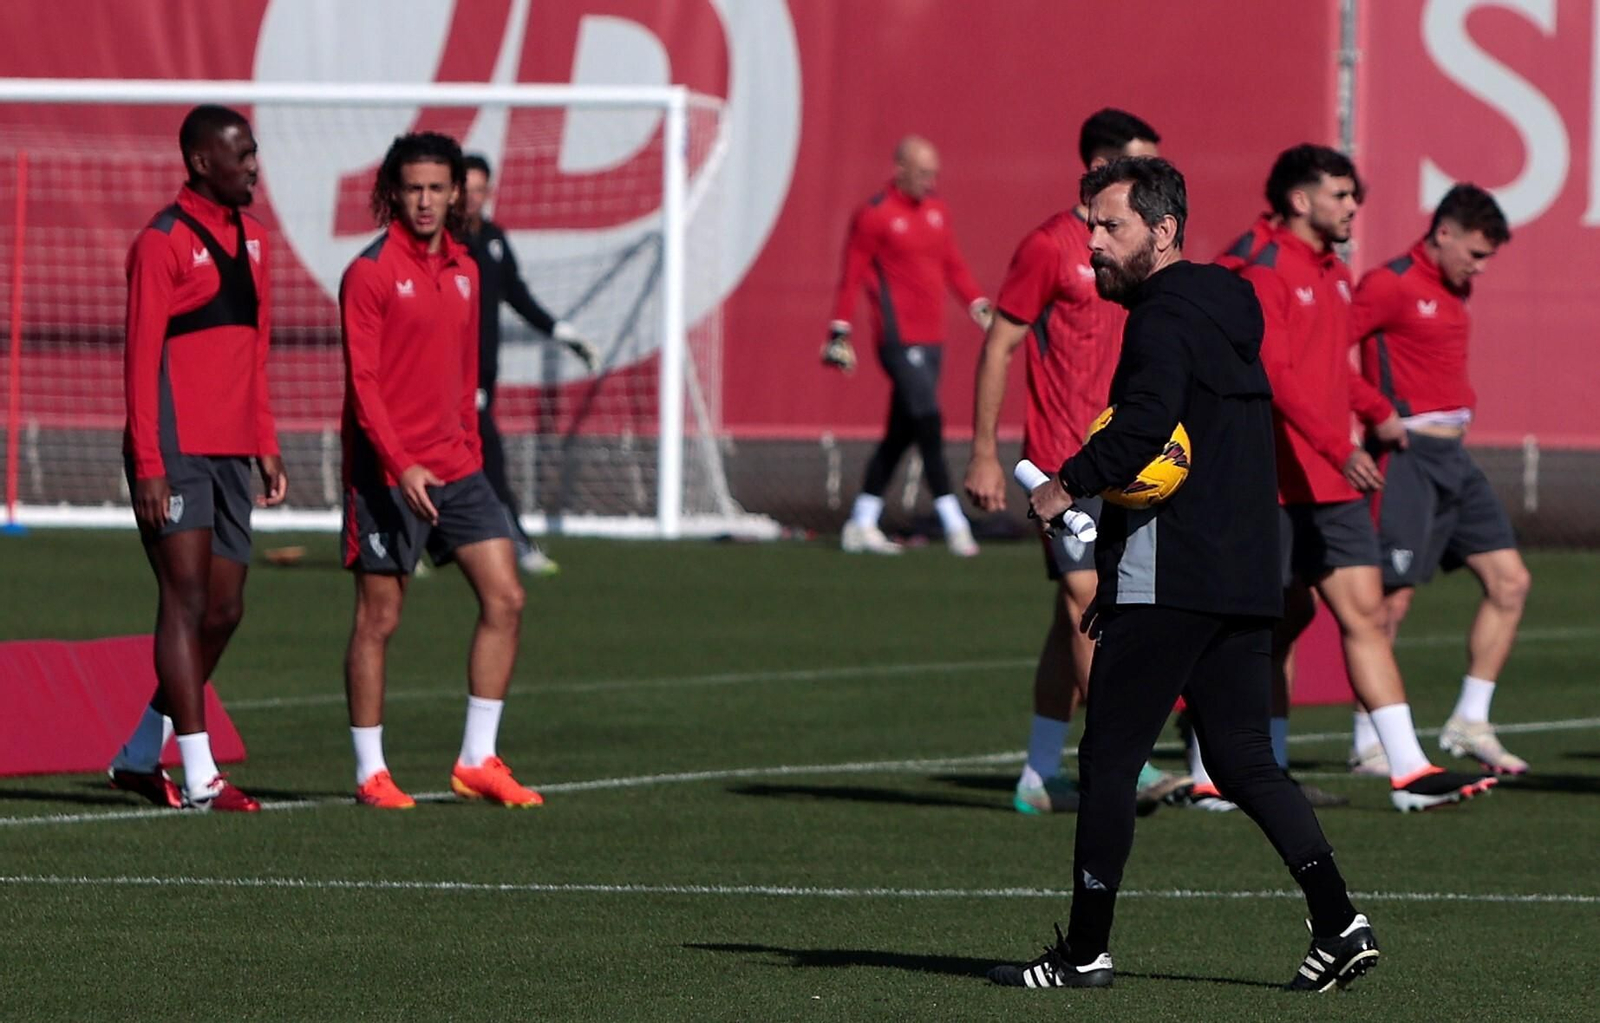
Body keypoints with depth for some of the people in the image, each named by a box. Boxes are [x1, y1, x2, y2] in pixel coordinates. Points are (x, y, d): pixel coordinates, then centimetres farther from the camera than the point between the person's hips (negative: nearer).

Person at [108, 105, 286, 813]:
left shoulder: (250, 237, 15)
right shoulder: (163, 243, -9)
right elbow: (140, 359, -12)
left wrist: (266, 447, 17)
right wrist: (149, 466, -17)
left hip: (231, 454, 8)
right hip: (176, 454, -8)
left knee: (223, 611, 8)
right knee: (187, 601, -9)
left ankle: (140, 756, 19)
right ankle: (199, 777, -10)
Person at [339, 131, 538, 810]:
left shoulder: (464, 272, 12)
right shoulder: (370, 274, -9)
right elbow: (362, 380, -14)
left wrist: (468, 447, 15)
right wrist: (401, 464, -23)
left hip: (455, 468, 7)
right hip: (389, 471, -6)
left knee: (505, 599, -1)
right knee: (379, 618, 0)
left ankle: (478, 761, 5)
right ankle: (371, 773, 8)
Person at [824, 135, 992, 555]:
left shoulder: (937, 210, 14)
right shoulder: (875, 215, -7)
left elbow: (953, 265, 21)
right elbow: (852, 276, -6)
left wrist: (979, 306, 10)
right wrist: (840, 332, -8)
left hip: (931, 340, 8)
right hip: (900, 342, -8)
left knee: (900, 434, 10)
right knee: (929, 427, -14)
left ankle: (862, 525, 18)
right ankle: (954, 525, -16)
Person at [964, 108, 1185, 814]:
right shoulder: (1050, 247, -8)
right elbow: (998, 348, -7)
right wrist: (984, 456, -10)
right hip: (1062, 463, -8)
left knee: (1075, 614, 9)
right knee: (1089, 602, -13)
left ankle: (1041, 776, 13)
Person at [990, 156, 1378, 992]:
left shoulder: (1164, 318, -11)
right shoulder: (1224, 314, 19)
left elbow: (1147, 420, -29)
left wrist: (1068, 485, -20)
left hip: (1167, 579, -9)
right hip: (1244, 580, 9)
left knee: (1109, 758, -2)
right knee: (1243, 759, 10)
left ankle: (1085, 950, 1)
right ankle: (1339, 922, -2)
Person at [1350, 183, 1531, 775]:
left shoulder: (1453, 289, 16)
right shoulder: (1390, 286, -11)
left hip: (1454, 458, 9)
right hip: (1409, 454, -9)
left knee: (1509, 582, 5)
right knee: (1393, 598, -7)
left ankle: (1469, 725, 13)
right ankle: (1369, 744, 0)